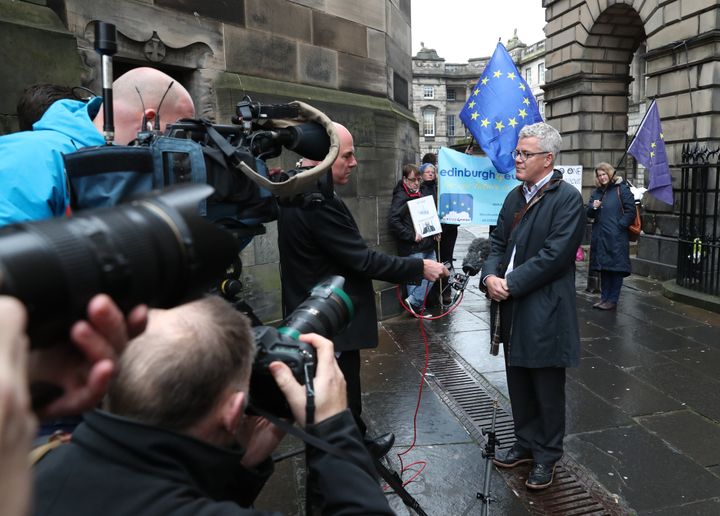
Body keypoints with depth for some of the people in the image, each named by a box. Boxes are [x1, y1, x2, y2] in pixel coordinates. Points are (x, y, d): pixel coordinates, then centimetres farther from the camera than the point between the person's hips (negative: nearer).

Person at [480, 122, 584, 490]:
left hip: (545, 311, -7)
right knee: (518, 384, 18)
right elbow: (498, 243, 12)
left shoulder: (567, 198, -11)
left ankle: (547, 456, 27)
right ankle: (526, 443, 37)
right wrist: (490, 275, -8)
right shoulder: (515, 197, 12)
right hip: (513, 309, 7)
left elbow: (555, 254, -19)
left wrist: (511, 283, -18)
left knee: (547, 389, 9)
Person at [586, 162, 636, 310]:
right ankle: (604, 298, 20)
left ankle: (612, 300, 5)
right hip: (600, 237, 6)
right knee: (603, 268, 12)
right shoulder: (596, 192, 15)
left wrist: (620, 226, -13)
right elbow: (589, 214, 15)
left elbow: (630, 210, -8)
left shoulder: (621, 189, -4)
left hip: (616, 238, -6)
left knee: (616, 268, -2)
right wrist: (593, 207, -6)